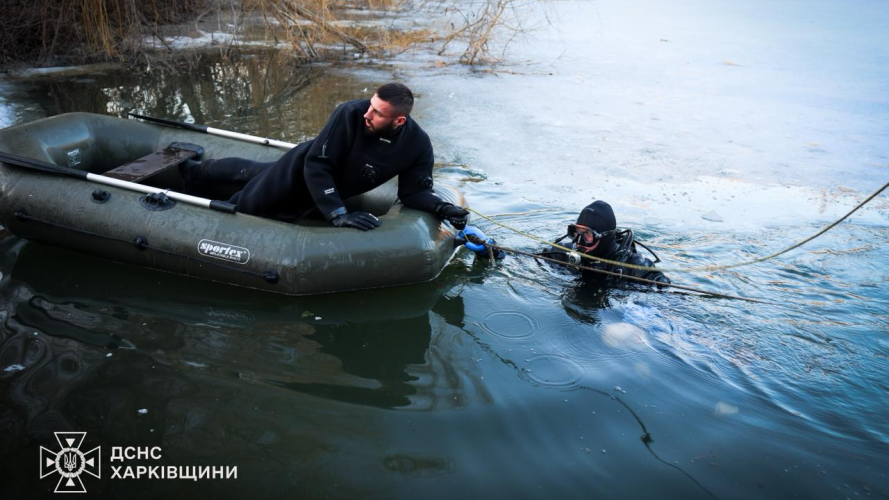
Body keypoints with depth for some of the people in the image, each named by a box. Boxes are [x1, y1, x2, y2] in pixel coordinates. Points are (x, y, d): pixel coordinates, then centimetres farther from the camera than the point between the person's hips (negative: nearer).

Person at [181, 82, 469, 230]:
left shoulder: (418, 146, -28)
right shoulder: (350, 114, -38)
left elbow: (413, 190, -17)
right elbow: (316, 166, -35)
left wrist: (440, 207, -36)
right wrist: (338, 214, -42)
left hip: (332, 187, 5)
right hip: (300, 169, -5)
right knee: (245, 205, 14)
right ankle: (197, 172, 46)